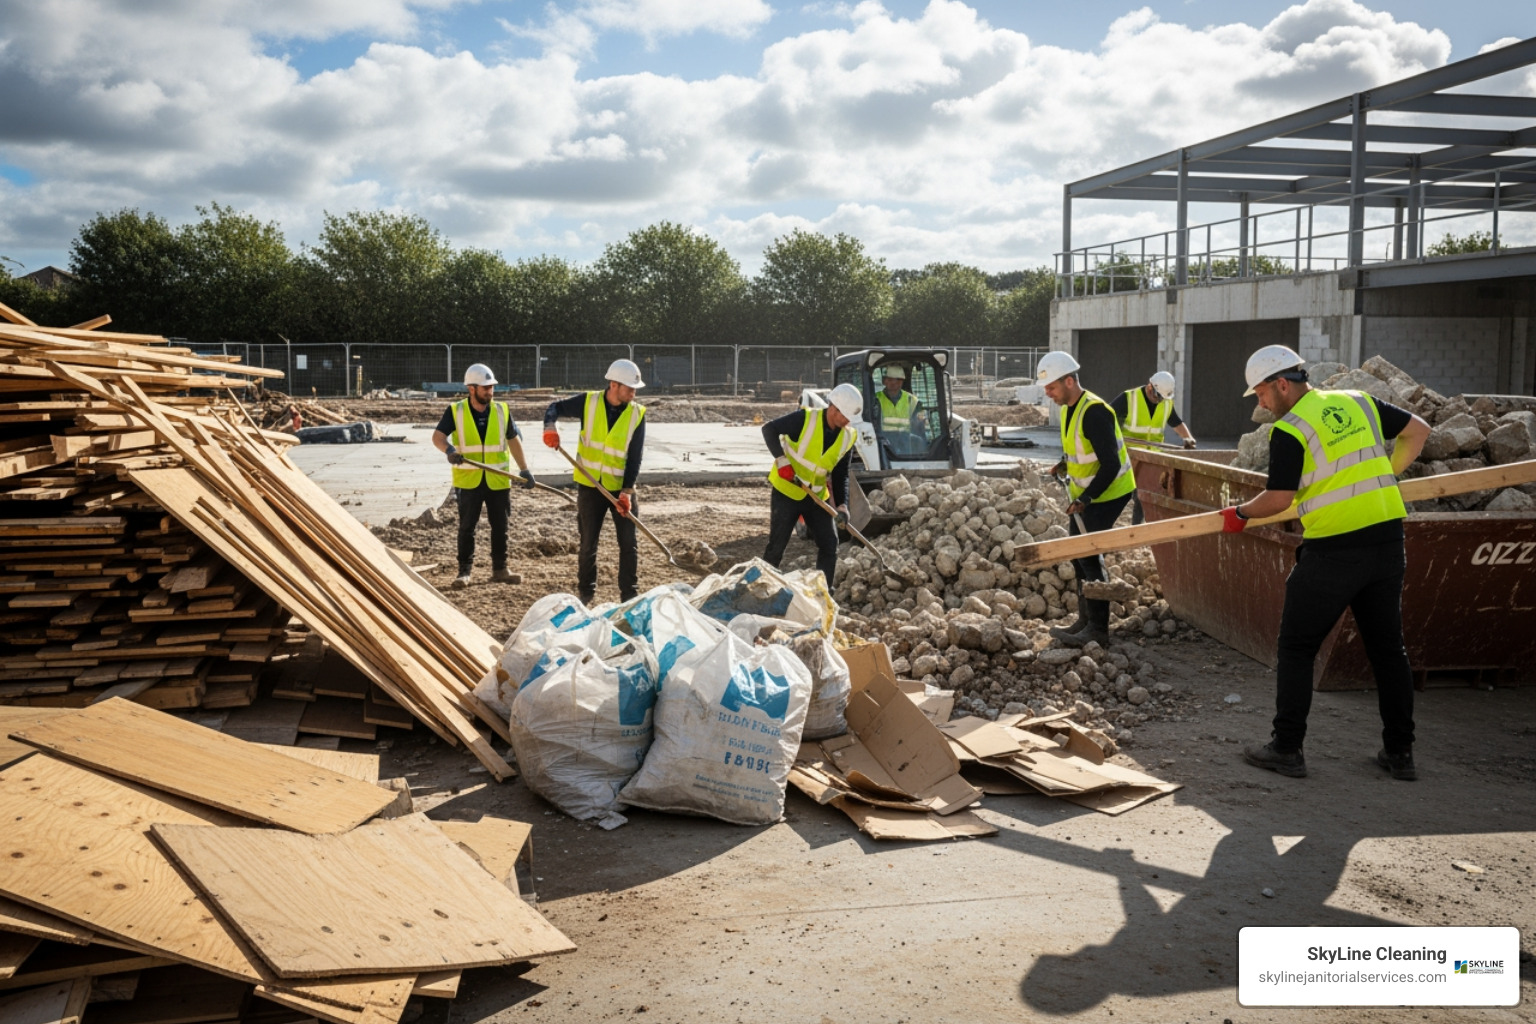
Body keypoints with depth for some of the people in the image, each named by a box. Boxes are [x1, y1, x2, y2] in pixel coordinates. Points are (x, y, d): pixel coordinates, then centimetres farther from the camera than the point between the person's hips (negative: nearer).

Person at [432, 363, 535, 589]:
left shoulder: (502, 410, 3)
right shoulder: (456, 411, -5)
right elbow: (438, 436, -13)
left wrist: (524, 469, 5)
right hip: (468, 480, -2)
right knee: (467, 527, 4)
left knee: (500, 526, 9)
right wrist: (449, 450, -36)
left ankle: (499, 569, 21)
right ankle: (464, 572, 11)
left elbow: (514, 440, 10)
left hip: (498, 480, 3)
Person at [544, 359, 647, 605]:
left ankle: (630, 595, 10)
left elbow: (635, 456, -10)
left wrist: (627, 491, -18)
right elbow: (556, 407, 2)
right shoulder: (589, 402, -7)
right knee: (588, 543, 9)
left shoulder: (637, 414, -7)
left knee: (628, 543, 0)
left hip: (621, 487, 0)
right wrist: (550, 426, -21)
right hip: (590, 485, 0)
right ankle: (585, 591, 25)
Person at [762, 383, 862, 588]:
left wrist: (842, 504, -9)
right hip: (787, 491, -5)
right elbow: (769, 429, -16)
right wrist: (781, 459, -25)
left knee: (829, 544, 2)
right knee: (776, 547, -1)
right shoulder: (805, 419, -17)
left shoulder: (848, 437, -2)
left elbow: (841, 475, 3)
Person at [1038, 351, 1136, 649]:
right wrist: (1064, 465, 3)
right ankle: (1085, 619, 24)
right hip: (1084, 493, 10)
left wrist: (1085, 499, -28)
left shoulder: (1094, 412, -25)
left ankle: (1098, 629, -2)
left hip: (1108, 493, -10)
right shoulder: (1068, 409, 4)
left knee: (1088, 554, -10)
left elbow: (1110, 465, -27)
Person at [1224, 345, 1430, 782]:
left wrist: (1241, 513, 8)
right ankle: (1400, 753, 21)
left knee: (1296, 647, 6)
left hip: (1334, 549, -7)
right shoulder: (1358, 402, 10)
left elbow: (1278, 500, -10)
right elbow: (1418, 430, 18)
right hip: (1387, 537, 7)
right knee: (1387, 647, 15)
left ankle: (1286, 749, 9)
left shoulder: (1289, 430, -10)